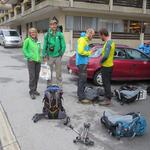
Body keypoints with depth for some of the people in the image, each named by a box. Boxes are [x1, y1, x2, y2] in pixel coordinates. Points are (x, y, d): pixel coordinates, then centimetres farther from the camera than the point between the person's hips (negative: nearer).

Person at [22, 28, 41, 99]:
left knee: (37, 76, 9)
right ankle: (31, 92, 0)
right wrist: (28, 56, -10)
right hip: (31, 61, -5)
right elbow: (24, 49, -3)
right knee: (32, 76, -8)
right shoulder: (27, 40, -3)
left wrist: (39, 57, 9)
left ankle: (34, 90, 22)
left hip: (38, 61, 5)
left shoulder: (38, 41, 12)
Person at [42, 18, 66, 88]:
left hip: (58, 57, -1)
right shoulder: (47, 35, 2)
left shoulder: (60, 34, -1)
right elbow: (44, 46, 4)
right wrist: (44, 56, 0)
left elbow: (63, 46, 1)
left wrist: (60, 54, -2)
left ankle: (60, 87, 18)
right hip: (49, 56, 1)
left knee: (58, 73, 8)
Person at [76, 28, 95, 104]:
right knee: (83, 79, -10)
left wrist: (90, 51, 8)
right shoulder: (82, 40, -14)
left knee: (81, 79, 17)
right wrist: (89, 53, -12)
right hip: (82, 62, -10)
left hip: (83, 62, 11)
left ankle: (80, 94, 28)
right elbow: (81, 52, -22)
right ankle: (82, 98, -6)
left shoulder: (85, 40, 16)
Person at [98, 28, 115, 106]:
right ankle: (107, 97, 28)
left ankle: (108, 100, 5)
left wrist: (101, 61, -12)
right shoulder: (111, 42, 11)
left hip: (106, 66, -10)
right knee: (107, 83, 17)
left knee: (106, 83, -2)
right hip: (109, 65, 10)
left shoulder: (108, 43, -21)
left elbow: (106, 56, -29)